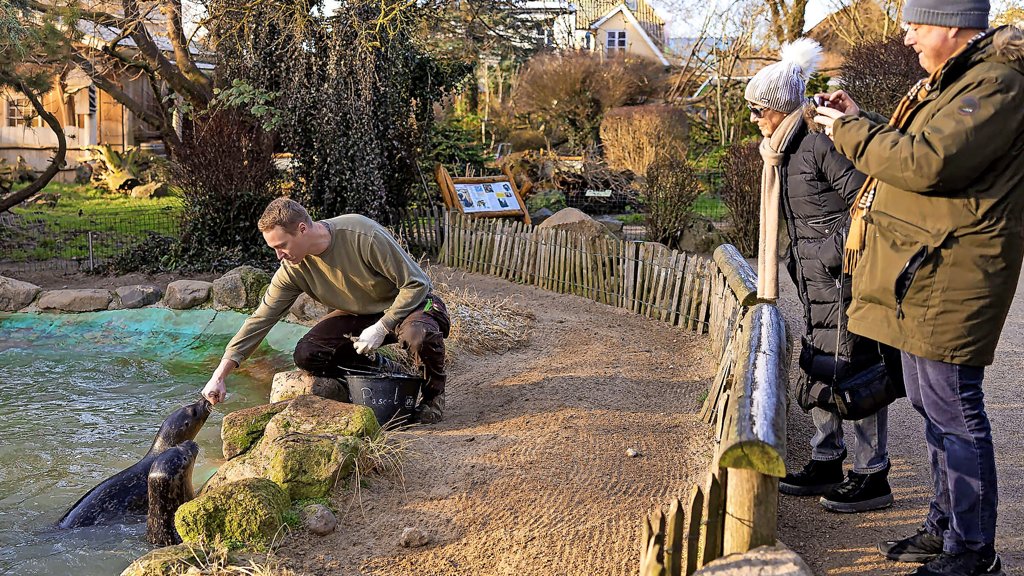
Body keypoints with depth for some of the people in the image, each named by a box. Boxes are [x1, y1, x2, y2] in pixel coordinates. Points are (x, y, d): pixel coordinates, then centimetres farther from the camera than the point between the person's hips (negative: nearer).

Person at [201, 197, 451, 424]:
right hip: (358, 315, 5)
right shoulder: (293, 269, -14)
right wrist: (219, 375, -16)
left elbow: (416, 283, -23)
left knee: (418, 334, -40)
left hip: (409, 303, -5)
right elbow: (260, 319, -11)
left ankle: (434, 395, -7)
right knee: (306, 355, -17)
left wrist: (381, 328, -27)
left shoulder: (362, 236, -30)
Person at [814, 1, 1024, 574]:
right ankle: (945, 526, 32)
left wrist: (850, 133, -14)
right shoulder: (950, 80, 18)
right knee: (931, 404, 18)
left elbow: (929, 163, -26)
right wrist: (862, 120, 14)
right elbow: (910, 149, 26)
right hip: (921, 274, 11)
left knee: (953, 408, -5)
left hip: (950, 273, -11)